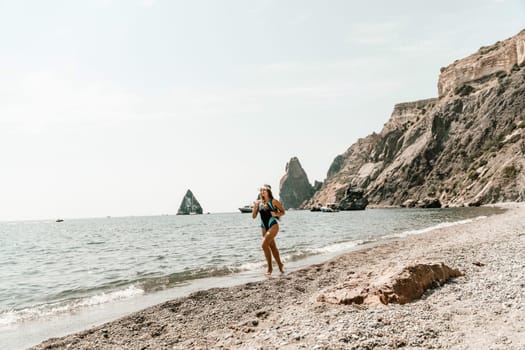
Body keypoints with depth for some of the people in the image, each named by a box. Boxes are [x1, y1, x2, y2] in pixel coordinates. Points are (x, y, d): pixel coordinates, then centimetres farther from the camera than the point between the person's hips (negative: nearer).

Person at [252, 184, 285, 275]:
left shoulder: (273, 201, -5)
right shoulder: (258, 202, 5)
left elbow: (283, 211, 3)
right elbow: (254, 216, 5)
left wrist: (276, 214, -16)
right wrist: (255, 207, -10)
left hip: (273, 226, -5)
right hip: (264, 227, 5)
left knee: (264, 244, -17)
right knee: (272, 247, 13)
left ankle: (270, 267, -3)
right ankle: (280, 265, 28)